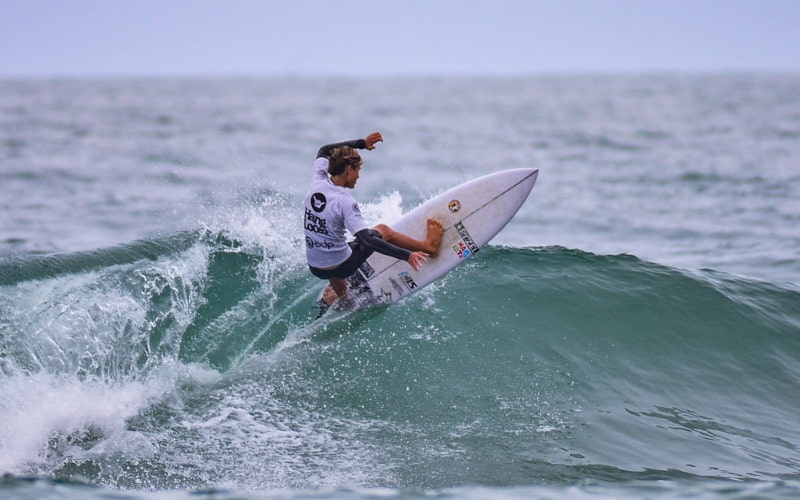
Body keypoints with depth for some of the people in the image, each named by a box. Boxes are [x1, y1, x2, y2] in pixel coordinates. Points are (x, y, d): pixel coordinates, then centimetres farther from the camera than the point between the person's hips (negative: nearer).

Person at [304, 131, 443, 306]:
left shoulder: (317, 183, -6)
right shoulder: (344, 202, -25)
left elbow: (324, 151, 16)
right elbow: (367, 240, -32)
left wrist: (362, 143, 19)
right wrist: (406, 255, -33)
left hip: (315, 268, 6)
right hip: (341, 268, -6)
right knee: (382, 230, 14)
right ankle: (427, 247, 29)